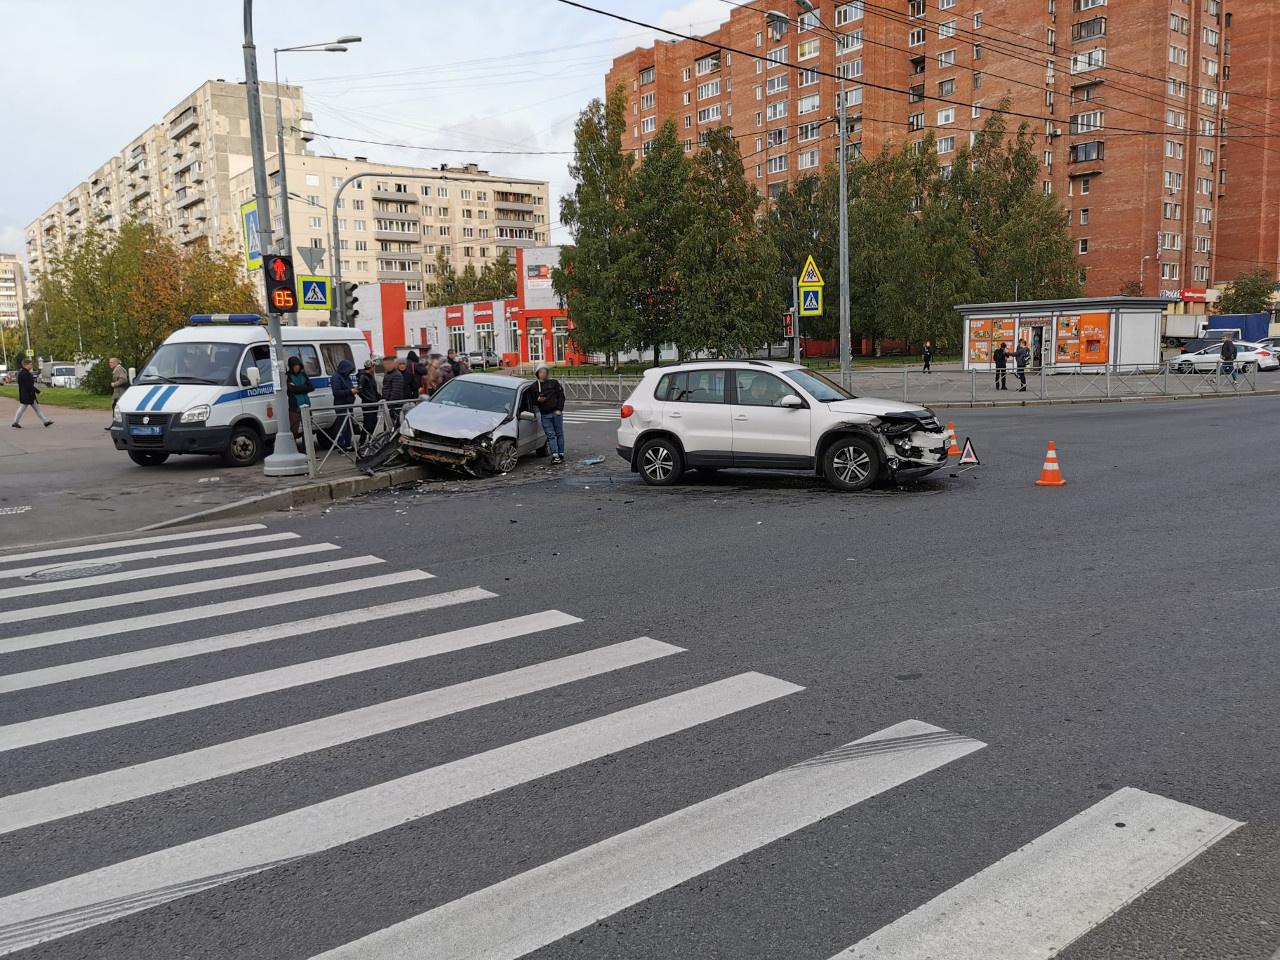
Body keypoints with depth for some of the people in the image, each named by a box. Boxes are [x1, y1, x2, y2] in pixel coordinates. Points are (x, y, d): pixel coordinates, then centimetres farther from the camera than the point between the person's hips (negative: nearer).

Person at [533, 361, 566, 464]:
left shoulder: (554, 383, 7)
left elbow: (561, 396, 3)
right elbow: (533, 400, 14)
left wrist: (559, 409, -7)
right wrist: (538, 400, -9)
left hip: (556, 413, -1)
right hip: (545, 415, 1)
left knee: (559, 434, 4)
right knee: (550, 435, -5)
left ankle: (561, 454, 11)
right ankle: (555, 455, -9)